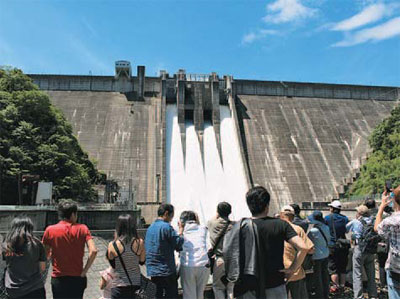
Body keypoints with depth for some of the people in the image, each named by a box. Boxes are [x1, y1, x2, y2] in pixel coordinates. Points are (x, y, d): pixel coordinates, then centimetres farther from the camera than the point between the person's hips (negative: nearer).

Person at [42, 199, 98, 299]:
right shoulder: (82, 229, -8)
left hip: (58, 279, 0)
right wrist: (85, 270, -8)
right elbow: (93, 251, -17)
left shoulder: (50, 230, -6)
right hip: (77, 278, 0)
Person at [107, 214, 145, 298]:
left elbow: (112, 265, 3)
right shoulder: (140, 242, -9)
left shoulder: (112, 245, -12)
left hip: (119, 286, -1)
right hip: (136, 284, 2)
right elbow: (142, 261, 5)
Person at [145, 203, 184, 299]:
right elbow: (178, 244, -12)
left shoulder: (150, 227, 10)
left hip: (151, 272, 7)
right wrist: (181, 230, 1)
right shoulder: (166, 227, -15)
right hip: (166, 271, -7)